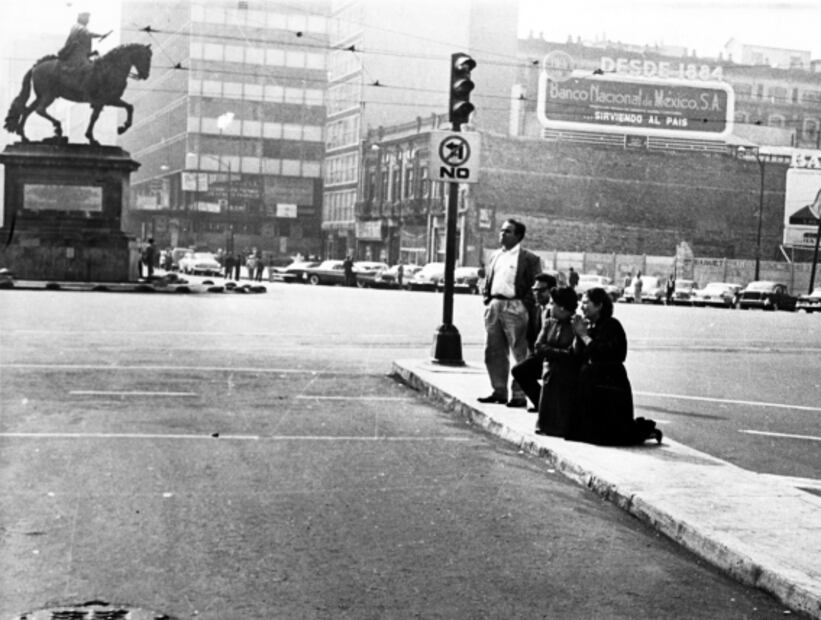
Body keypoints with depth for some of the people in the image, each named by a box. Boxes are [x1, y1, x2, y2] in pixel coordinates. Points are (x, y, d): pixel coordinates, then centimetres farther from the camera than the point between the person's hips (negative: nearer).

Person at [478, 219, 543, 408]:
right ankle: (499, 391, 19)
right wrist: (487, 299, 10)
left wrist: (525, 308, -12)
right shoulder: (496, 256, 17)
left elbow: (534, 288, -6)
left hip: (514, 307, -7)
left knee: (520, 353, -2)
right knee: (493, 352, 9)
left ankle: (519, 394, 2)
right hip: (494, 305, 7)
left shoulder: (529, 259, -4)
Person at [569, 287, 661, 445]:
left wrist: (584, 335, -16)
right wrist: (578, 334, -5)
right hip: (590, 387, 8)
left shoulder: (611, 326, -12)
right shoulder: (590, 326, 10)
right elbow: (580, 357, 7)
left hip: (610, 390, -8)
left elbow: (603, 354, -23)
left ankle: (646, 430, 18)